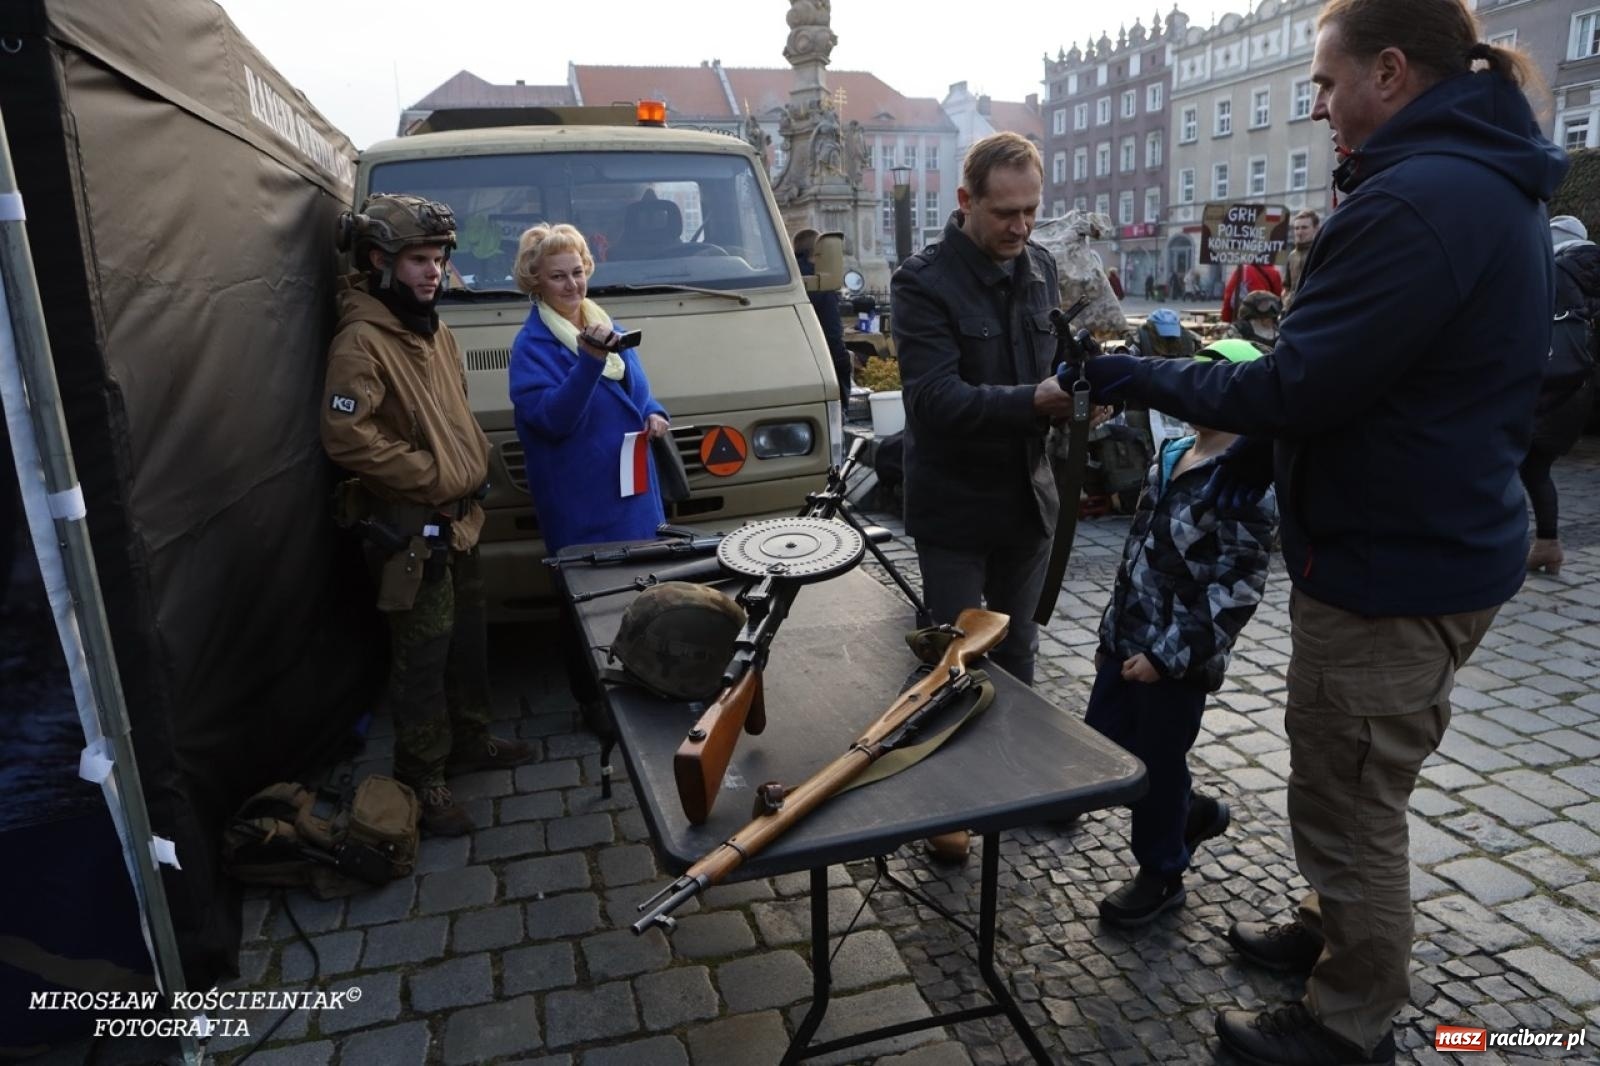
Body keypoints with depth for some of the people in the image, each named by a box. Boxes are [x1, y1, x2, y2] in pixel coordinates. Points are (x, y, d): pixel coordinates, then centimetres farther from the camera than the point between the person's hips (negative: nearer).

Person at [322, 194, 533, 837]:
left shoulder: (434, 331, 12)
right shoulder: (361, 340, -17)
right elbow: (346, 436, -26)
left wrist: (476, 465, 6)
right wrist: (433, 475, -20)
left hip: (458, 519, 9)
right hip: (411, 528, -9)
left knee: (468, 641, 19)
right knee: (423, 657, -1)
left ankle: (470, 742, 37)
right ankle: (422, 782, 13)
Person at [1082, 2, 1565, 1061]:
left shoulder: (1418, 198, -22)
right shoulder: (1492, 184, 12)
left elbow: (1299, 386, -23)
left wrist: (1149, 377, -10)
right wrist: (1263, 458, 11)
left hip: (1391, 568, -10)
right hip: (1439, 544, 10)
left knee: (1350, 810, 7)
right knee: (1356, 792, 25)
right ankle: (1336, 935, 45)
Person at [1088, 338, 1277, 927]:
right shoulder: (1170, 456, 9)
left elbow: (1238, 587, -21)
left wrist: (1170, 653, -21)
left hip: (1179, 657, -8)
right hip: (1127, 639, 8)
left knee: (1157, 765, 6)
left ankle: (1161, 874, 31)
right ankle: (1195, 812, 39)